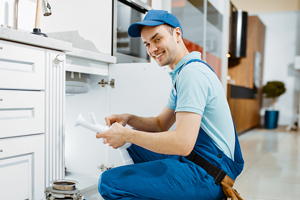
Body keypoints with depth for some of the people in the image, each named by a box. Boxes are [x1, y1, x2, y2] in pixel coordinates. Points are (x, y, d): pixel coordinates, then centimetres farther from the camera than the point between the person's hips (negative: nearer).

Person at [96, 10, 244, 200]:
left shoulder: (192, 72, -18)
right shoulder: (182, 73, 16)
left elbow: (183, 143, -27)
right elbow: (161, 124, 21)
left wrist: (127, 135, -17)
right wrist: (128, 119, 3)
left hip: (207, 173, -10)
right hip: (192, 158, 10)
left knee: (109, 182, -20)